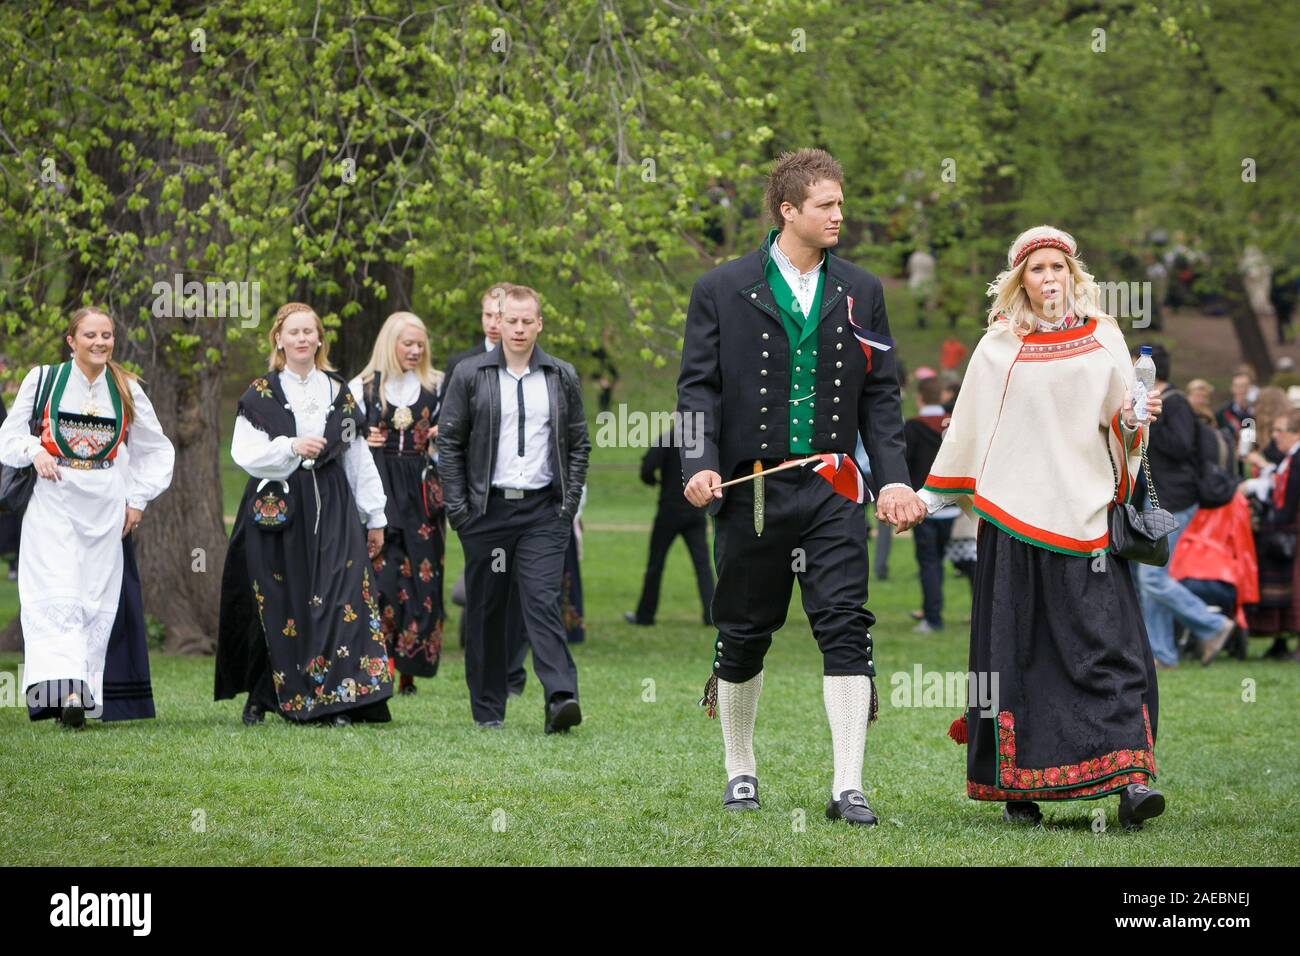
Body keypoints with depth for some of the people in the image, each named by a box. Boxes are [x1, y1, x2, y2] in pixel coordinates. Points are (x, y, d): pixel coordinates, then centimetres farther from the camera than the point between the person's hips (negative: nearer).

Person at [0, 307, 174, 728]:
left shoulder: (127, 390, 9)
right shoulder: (43, 380, 3)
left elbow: (158, 450, 18)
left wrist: (139, 499, 9)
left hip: (105, 508, 3)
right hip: (53, 502, -3)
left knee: (98, 599, -1)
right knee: (56, 594, -16)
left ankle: (85, 695, 2)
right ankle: (62, 686, -28)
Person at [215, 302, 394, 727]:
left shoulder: (338, 392, 12)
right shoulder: (260, 394, 3)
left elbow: (359, 457, 13)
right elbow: (244, 453, -7)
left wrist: (374, 517, 13)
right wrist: (291, 448, -23)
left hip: (331, 506, 2)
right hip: (275, 508, -2)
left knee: (337, 599, -8)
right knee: (275, 606, 0)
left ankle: (335, 699, -9)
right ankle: (260, 697, 14)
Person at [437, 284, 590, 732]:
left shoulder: (562, 377, 9)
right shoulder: (470, 375, 4)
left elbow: (579, 444, 13)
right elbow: (449, 443, 5)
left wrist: (570, 503, 3)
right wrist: (457, 507, -2)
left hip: (544, 511, 0)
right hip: (487, 509, 0)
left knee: (542, 601, -14)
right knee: (485, 610, 5)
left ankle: (561, 696, -24)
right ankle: (487, 708, 12)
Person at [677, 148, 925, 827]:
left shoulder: (859, 292, 10)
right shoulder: (722, 289, 3)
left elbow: (880, 394, 12)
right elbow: (697, 386, 0)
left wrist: (893, 479, 2)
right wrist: (700, 464, -15)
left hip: (831, 489, 1)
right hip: (751, 486, -1)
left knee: (846, 629, -10)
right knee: (742, 635, 9)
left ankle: (848, 788, -9)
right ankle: (740, 771, 28)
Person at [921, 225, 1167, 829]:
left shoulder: (1103, 338, 9)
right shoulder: (998, 347, 8)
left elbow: (1120, 420, 12)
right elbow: (967, 428, 15)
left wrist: (1133, 418, -10)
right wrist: (930, 496, 17)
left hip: (1084, 516, 0)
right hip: (1015, 516, 0)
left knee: (1105, 642, -10)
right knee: (1016, 649, 0)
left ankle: (1130, 777, -17)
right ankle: (1017, 788, 7)